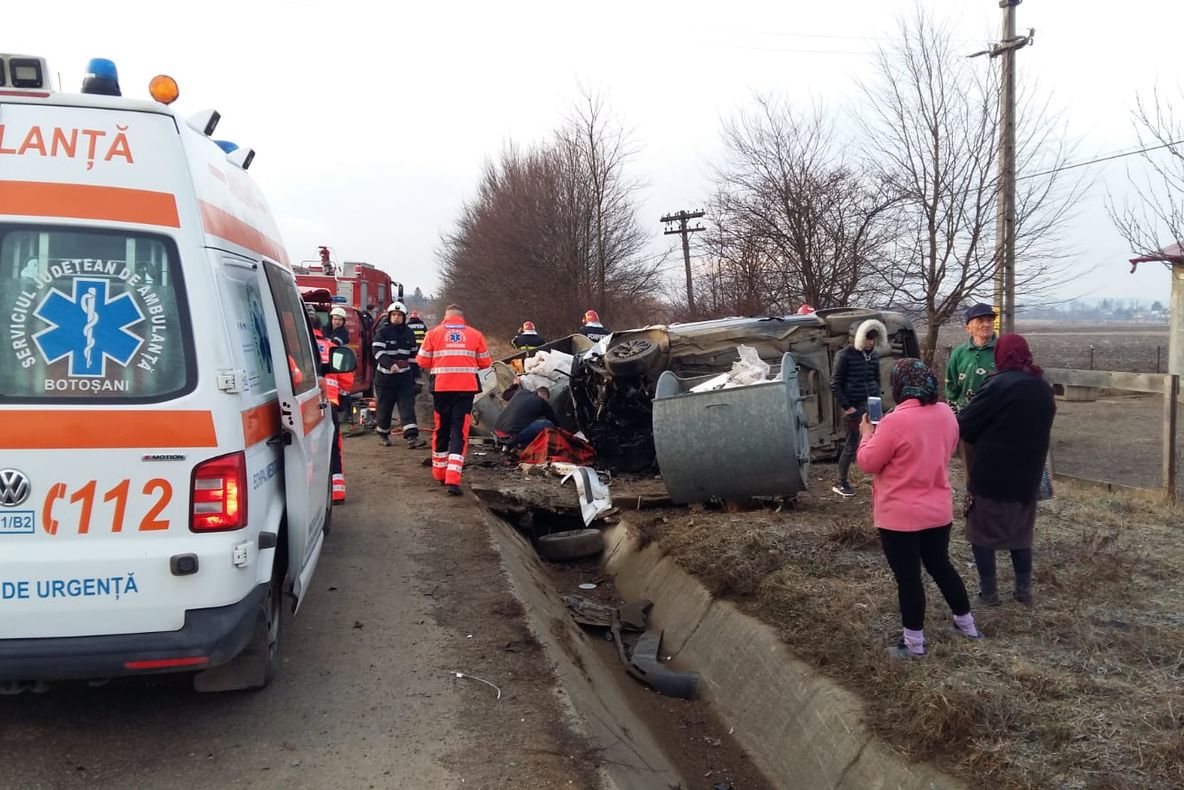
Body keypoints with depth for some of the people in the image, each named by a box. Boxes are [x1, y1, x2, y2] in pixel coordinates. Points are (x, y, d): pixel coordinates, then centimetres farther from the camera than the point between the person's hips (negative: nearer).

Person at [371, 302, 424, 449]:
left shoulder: (409, 334, 10)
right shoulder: (382, 333, -5)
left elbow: (413, 355, 20)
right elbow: (378, 353, -18)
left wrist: (414, 375, 21)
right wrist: (391, 364, -36)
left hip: (404, 377, 3)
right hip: (385, 377, -3)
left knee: (408, 406, -9)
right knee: (384, 408, 6)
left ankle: (411, 437, -16)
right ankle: (383, 434, 26)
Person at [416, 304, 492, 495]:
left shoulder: (433, 333, 5)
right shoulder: (475, 334, 6)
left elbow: (423, 361, 3)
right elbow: (485, 363, 8)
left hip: (441, 387, 1)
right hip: (466, 388, -1)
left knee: (441, 430, 17)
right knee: (460, 432, -1)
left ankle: (440, 474, 29)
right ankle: (453, 479, -13)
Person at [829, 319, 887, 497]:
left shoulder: (874, 355, 9)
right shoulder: (845, 355, -8)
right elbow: (835, 384, -9)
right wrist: (846, 407, -12)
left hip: (871, 406, 5)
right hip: (854, 408, -5)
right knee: (852, 445, 0)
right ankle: (841, 483, 13)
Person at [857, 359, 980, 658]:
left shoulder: (895, 421, -23)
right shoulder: (946, 413, -1)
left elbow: (868, 463, -14)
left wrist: (867, 434, 1)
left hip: (900, 515, -7)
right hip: (938, 509, 7)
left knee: (907, 576, 5)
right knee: (940, 565, 24)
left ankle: (913, 642, 16)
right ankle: (965, 622, 37)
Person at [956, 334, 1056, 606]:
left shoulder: (999, 385, -17)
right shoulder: (1043, 388, 6)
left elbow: (965, 425, -15)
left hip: (991, 474, -6)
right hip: (1027, 475, 7)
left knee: (983, 532, 7)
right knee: (1020, 533, 20)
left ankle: (989, 593, 10)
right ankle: (1024, 590, 22)